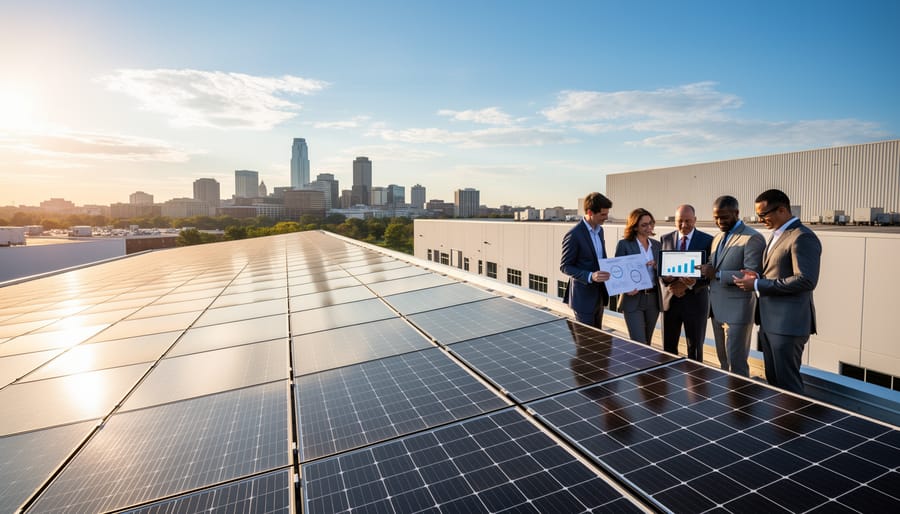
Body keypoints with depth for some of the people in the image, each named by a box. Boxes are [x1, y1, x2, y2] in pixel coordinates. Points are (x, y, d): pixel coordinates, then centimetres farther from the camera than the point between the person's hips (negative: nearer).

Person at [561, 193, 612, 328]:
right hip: (584, 298, -8)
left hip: (599, 295, 8)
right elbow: (564, 266, -16)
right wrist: (590, 276, -28)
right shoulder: (574, 235, -18)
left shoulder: (599, 229, 8)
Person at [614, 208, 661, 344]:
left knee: (647, 343, 16)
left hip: (653, 299, 5)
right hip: (633, 299, -5)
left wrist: (657, 267, -10)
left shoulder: (656, 244, 9)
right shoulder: (624, 244, -7)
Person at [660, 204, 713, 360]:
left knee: (695, 349, 12)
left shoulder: (708, 240, -4)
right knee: (668, 348, 11)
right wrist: (665, 279, -19)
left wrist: (689, 285, -22)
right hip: (669, 299, 2)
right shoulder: (665, 239, 4)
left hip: (695, 301, -2)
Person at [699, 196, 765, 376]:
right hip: (717, 310, 8)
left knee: (736, 364, 0)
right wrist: (705, 271, 2)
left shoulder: (753, 238, -12)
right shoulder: (717, 238, 14)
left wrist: (717, 274, -24)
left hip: (737, 311, -8)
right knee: (723, 362, 18)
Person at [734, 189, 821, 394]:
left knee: (788, 384, 3)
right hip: (769, 322, 9)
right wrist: (758, 276, 2)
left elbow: (806, 280, -23)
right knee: (772, 380, 18)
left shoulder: (802, 237, -15)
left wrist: (758, 285, -20)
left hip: (788, 324, -9)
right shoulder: (777, 236, 15)